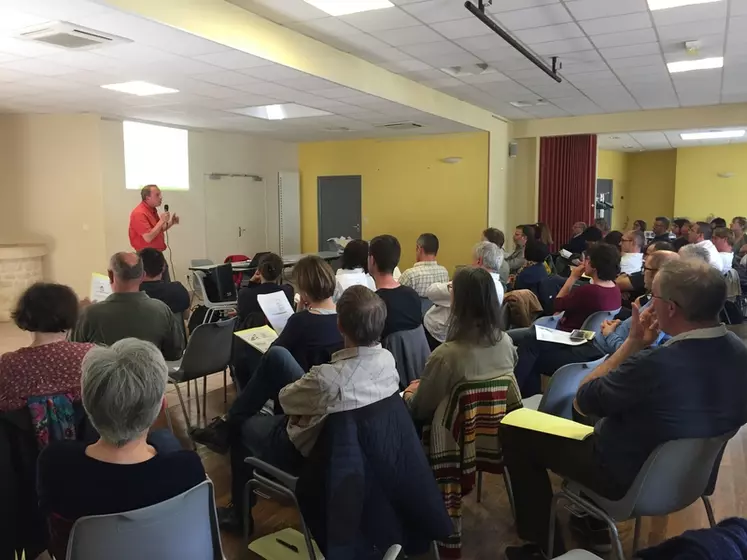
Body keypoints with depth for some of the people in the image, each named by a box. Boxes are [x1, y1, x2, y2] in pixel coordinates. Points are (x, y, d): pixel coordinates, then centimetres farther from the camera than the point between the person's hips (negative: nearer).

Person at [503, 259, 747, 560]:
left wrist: (633, 342, -17)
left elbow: (582, 401, -19)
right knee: (600, 411, 31)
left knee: (514, 433, 1)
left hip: (630, 478, -7)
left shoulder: (655, 363, -37)